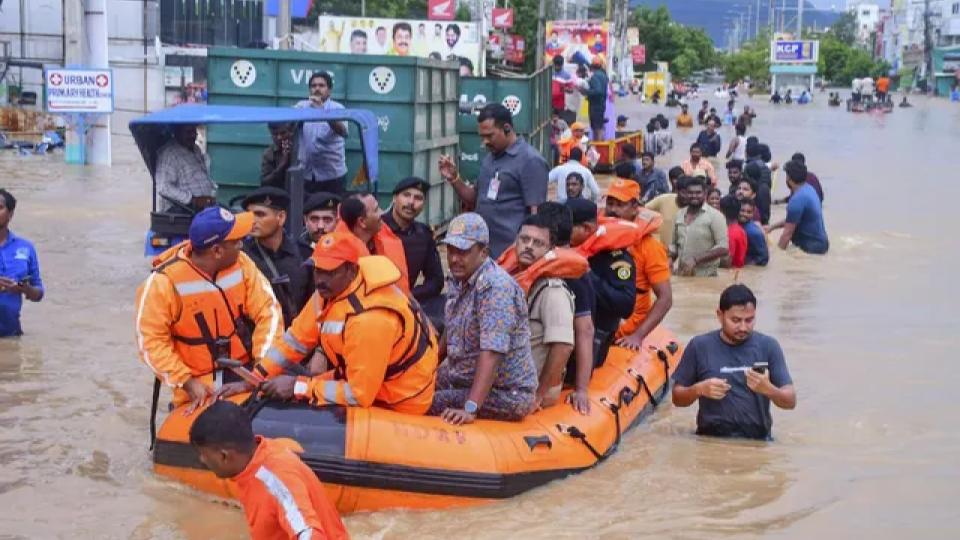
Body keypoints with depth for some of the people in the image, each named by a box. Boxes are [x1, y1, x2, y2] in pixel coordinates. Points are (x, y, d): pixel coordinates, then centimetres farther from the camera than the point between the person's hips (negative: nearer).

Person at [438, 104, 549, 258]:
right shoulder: (488, 159, 16)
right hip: (483, 251, 8)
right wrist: (454, 178, 8)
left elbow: (536, 212, -13)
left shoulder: (530, 160, -9)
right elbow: (475, 200, 24)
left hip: (512, 253, -8)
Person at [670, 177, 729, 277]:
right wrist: (669, 260, 0)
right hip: (681, 275, 5)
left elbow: (723, 248, -14)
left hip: (706, 276, -5)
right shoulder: (679, 215, 10)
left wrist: (696, 260, -21)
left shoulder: (715, 216, -7)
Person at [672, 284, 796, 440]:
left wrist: (769, 389, -19)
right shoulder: (699, 346, 4)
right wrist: (699, 389, -10)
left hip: (756, 440, 1)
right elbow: (677, 398, 10)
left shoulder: (768, 346, 4)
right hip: (710, 438, -1)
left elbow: (790, 401, 1)